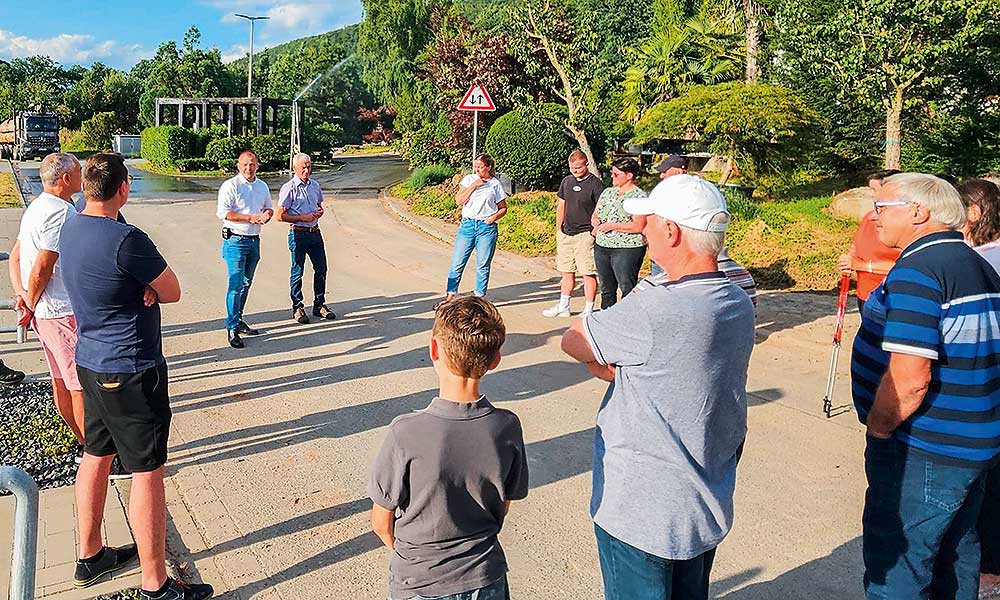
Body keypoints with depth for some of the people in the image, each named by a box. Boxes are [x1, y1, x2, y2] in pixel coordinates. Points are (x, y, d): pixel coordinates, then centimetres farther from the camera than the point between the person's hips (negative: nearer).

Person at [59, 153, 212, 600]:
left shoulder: (70, 229, 4)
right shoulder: (126, 240, -23)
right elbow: (173, 292, -13)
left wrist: (138, 288, -7)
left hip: (91, 362, 9)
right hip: (132, 371, -9)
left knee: (96, 456, 20)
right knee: (147, 472, -1)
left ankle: (89, 556, 36)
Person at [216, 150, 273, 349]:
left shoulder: (262, 186, 12)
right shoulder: (230, 186, -8)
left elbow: (269, 208, 24)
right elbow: (223, 212, -17)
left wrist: (266, 215, -1)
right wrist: (251, 218, -19)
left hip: (254, 241, 7)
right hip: (235, 241, -7)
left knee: (246, 284, 13)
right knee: (236, 284, -10)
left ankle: (238, 320, 26)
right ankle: (232, 327, -4)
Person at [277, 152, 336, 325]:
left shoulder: (314, 185, 9)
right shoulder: (289, 188, -10)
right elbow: (280, 216, -11)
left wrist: (319, 212, 1)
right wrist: (303, 218, -16)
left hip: (315, 232, 6)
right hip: (298, 234, -6)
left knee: (321, 269, 8)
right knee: (297, 271, 3)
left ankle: (320, 305, 21)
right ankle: (297, 308, 15)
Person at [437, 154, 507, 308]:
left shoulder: (495, 184, 5)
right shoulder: (469, 179, 7)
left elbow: (503, 208, 11)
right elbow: (459, 200, -3)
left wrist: (494, 217, -8)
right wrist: (473, 186, -9)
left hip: (486, 228, -1)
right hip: (467, 224, 1)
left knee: (483, 265, 2)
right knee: (457, 263, 2)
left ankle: (479, 297, 13)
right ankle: (450, 295, 12)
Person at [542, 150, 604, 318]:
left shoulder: (595, 184, -8)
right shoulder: (566, 181, 11)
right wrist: (558, 230, 15)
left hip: (585, 235, -6)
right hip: (566, 233, 6)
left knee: (588, 274, -2)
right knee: (567, 272, 15)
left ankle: (589, 310, 7)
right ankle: (563, 307, 27)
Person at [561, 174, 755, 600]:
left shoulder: (654, 310, -29)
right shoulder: (739, 304, -3)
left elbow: (572, 342, -15)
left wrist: (607, 369, 0)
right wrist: (622, 363, -9)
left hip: (641, 514, -8)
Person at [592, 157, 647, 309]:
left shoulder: (639, 197, -8)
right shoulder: (607, 192, 14)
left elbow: (639, 226, -17)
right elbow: (594, 216, 21)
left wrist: (612, 225, -16)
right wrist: (597, 223, -3)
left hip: (627, 249, -7)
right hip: (601, 247, 7)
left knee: (628, 290, -6)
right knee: (607, 289, 13)